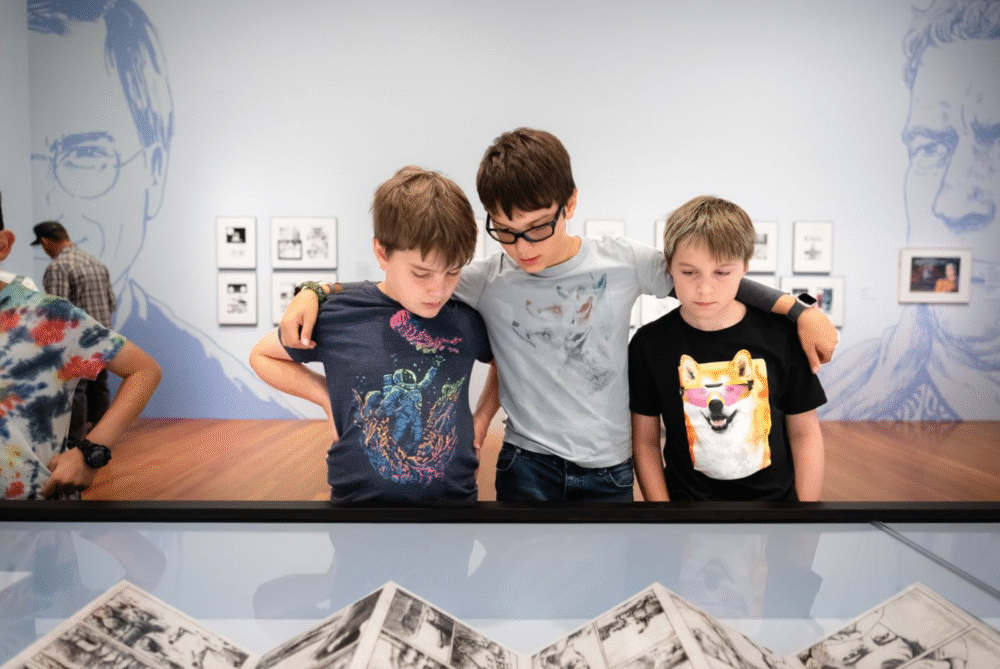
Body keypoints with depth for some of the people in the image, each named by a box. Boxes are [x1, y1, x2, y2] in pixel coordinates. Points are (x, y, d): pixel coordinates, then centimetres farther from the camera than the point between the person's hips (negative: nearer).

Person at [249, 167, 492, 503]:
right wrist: (327, 395, -4)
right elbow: (262, 355, 6)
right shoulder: (337, 318, -11)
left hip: (455, 492, 2)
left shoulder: (467, 322, -7)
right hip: (359, 494, -1)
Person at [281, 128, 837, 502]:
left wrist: (801, 310, -3)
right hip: (528, 466, 0)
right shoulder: (488, 281, -9)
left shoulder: (624, 263, -8)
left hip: (609, 470, 1)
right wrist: (314, 292, -14)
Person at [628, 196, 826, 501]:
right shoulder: (649, 344, -11)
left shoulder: (781, 335, -9)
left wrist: (808, 500, -4)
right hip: (687, 496, -1)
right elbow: (645, 441, -5)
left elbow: (805, 433, -1)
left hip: (777, 494, 1)